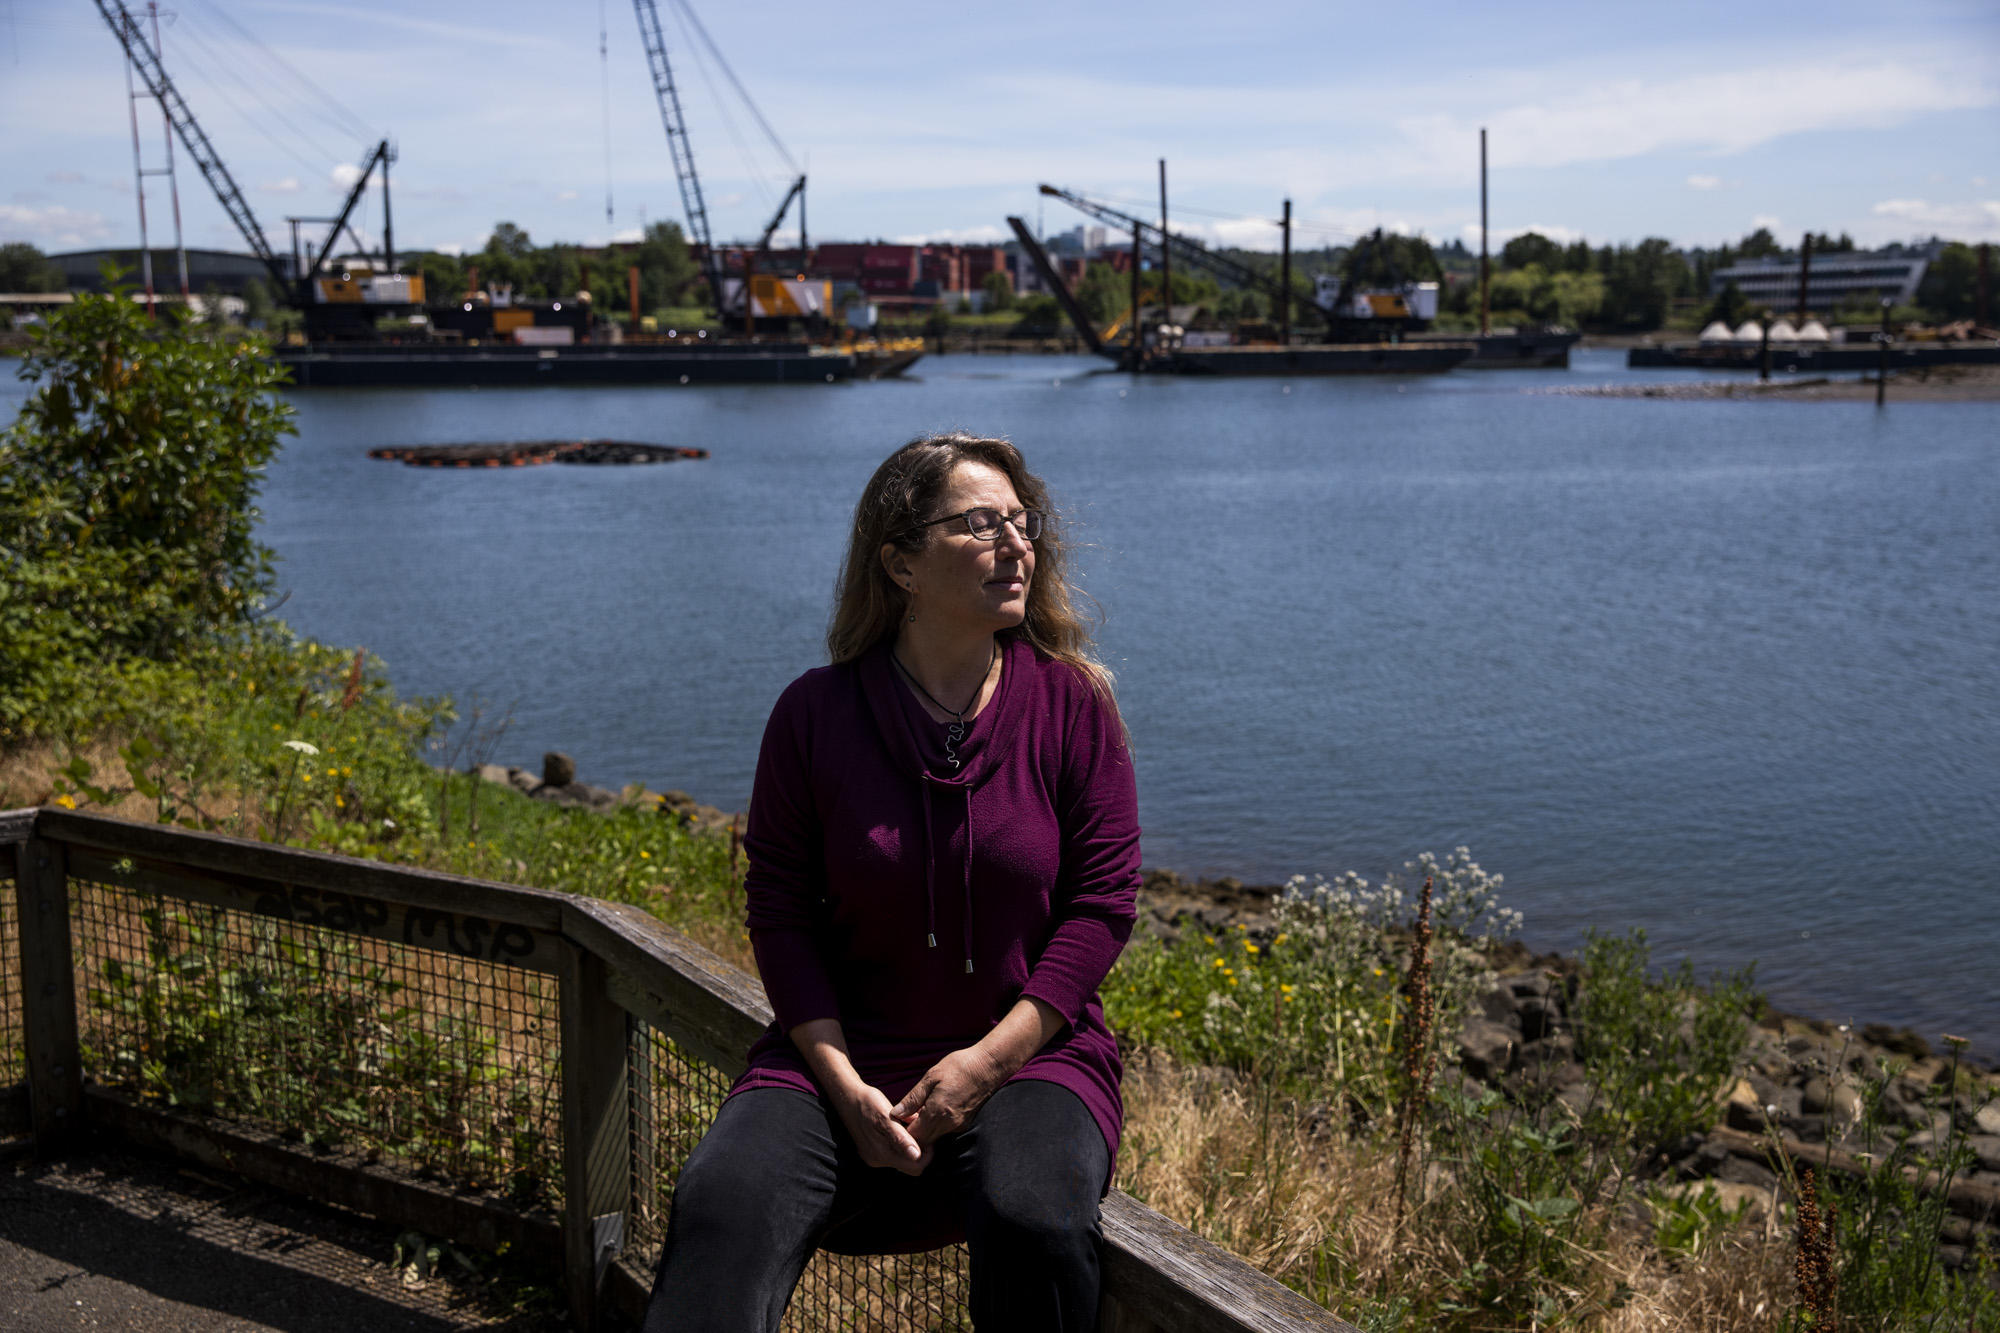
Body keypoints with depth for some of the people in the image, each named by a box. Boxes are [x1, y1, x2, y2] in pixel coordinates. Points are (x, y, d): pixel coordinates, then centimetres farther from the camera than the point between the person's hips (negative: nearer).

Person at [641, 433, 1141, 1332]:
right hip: (845, 1051, 1)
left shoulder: (1071, 704, -1)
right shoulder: (816, 712, -1)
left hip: (1029, 1050, 0)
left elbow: (1102, 900, -2)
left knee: (1033, 1221, -30)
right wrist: (844, 1084, -10)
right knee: (719, 1208, -26)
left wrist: (988, 1059, -12)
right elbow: (779, 906, 1)